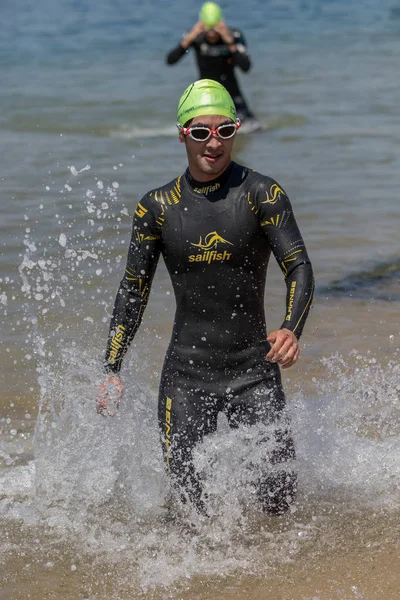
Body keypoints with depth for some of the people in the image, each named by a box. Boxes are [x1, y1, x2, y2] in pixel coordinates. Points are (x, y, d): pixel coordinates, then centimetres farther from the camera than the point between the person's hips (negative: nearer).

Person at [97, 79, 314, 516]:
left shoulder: (261, 194, -5)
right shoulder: (157, 206, 3)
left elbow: (299, 267, -11)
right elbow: (133, 292, 10)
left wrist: (291, 329, -31)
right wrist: (111, 371, 5)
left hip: (253, 370, -1)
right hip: (186, 373, 1)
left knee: (279, 498, -6)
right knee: (188, 503, -5)